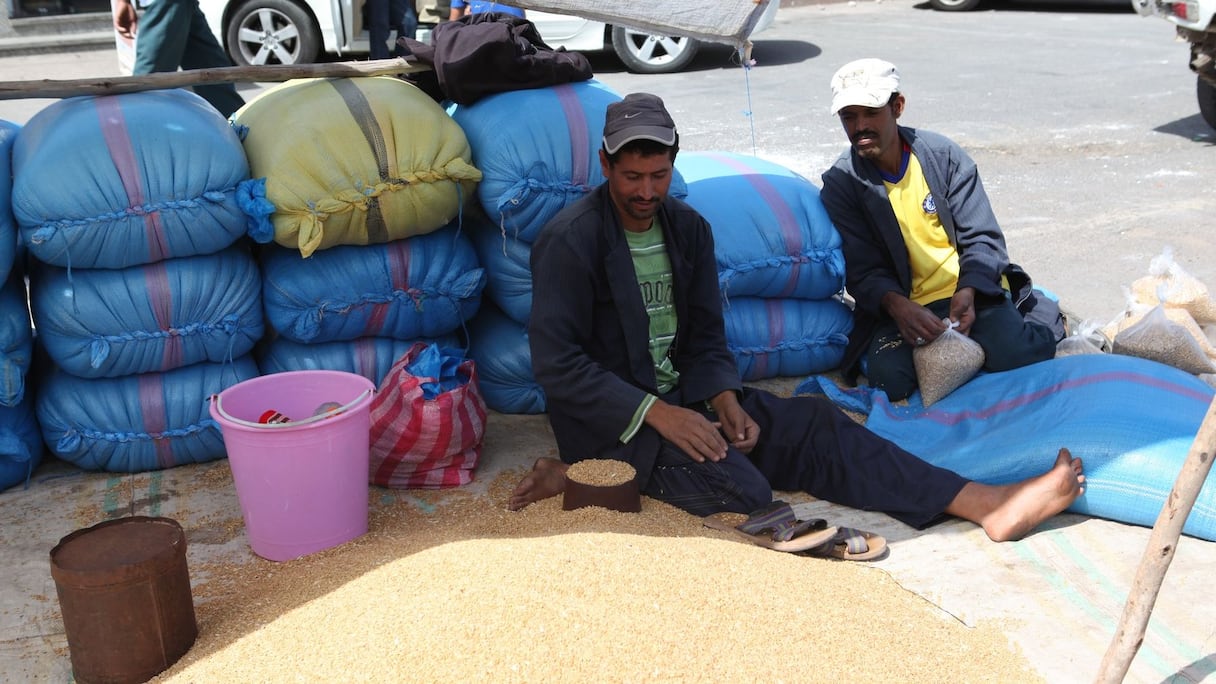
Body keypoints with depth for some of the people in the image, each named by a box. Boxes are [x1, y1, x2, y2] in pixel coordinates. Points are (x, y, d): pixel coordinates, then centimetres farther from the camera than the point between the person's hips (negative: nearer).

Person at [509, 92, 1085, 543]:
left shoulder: (688, 228, 8)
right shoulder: (570, 239, -14)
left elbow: (706, 336, 11)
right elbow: (556, 363, -18)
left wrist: (723, 398, -10)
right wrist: (656, 413, -24)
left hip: (681, 394, 7)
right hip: (611, 414, -7)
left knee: (811, 423, -11)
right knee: (740, 490, -30)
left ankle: (988, 506, -15)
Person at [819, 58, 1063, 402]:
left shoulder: (943, 154, -3)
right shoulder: (840, 185, -4)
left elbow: (983, 237, -3)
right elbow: (863, 271, -8)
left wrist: (967, 293, -23)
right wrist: (898, 306, -30)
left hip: (970, 288, 0)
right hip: (902, 303, 1)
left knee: (1014, 356, -26)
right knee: (889, 378, -27)